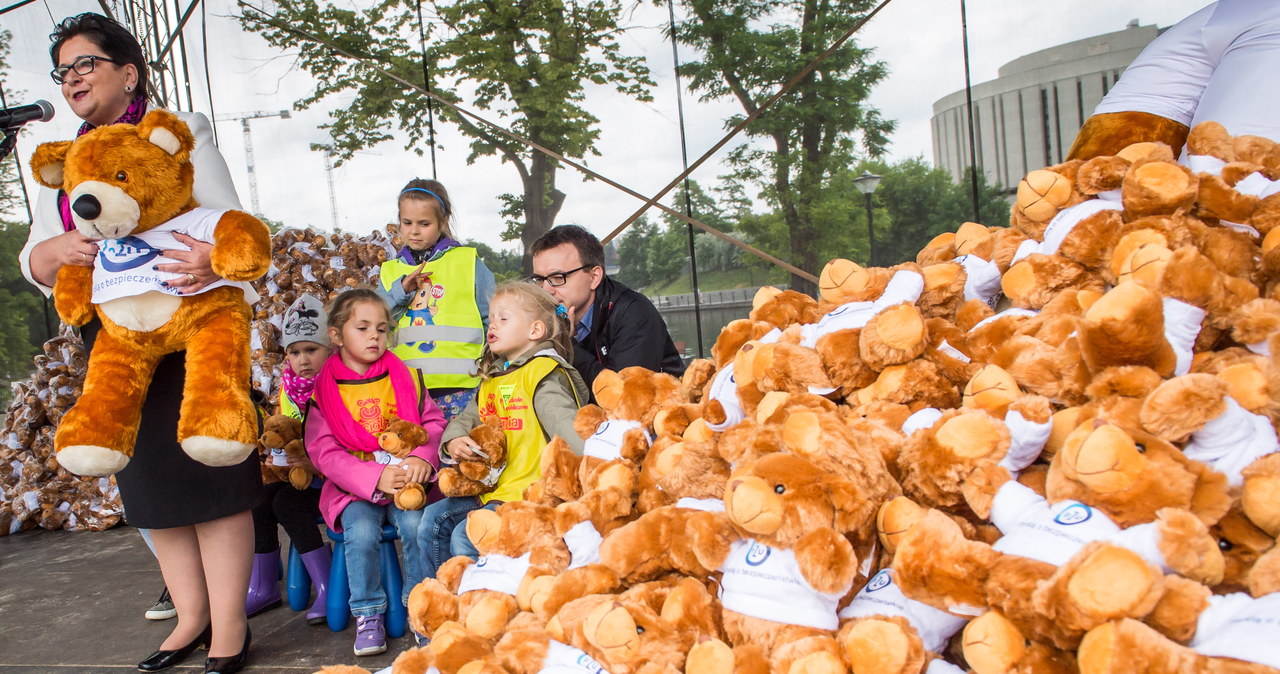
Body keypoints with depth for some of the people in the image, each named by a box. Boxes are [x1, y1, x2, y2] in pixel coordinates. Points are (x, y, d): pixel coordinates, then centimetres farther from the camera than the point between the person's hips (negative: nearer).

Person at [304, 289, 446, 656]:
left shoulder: (405, 377, 6)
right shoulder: (323, 391, -1)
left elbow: (434, 421, 8)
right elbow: (324, 452, -7)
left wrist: (423, 457, -14)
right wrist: (376, 478, -20)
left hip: (406, 480, 1)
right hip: (353, 487, -1)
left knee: (416, 524, -25)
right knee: (362, 532, -26)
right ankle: (368, 614, -4)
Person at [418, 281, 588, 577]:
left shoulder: (542, 374, -12)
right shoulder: (493, 377, 16)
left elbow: (565, 425, -25)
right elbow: (466, 419, 22)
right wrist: (453, 441, -2)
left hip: (528, 493, -9)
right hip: (491, 489, 9)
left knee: (466, 536, -20)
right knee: (433, 519, 9)